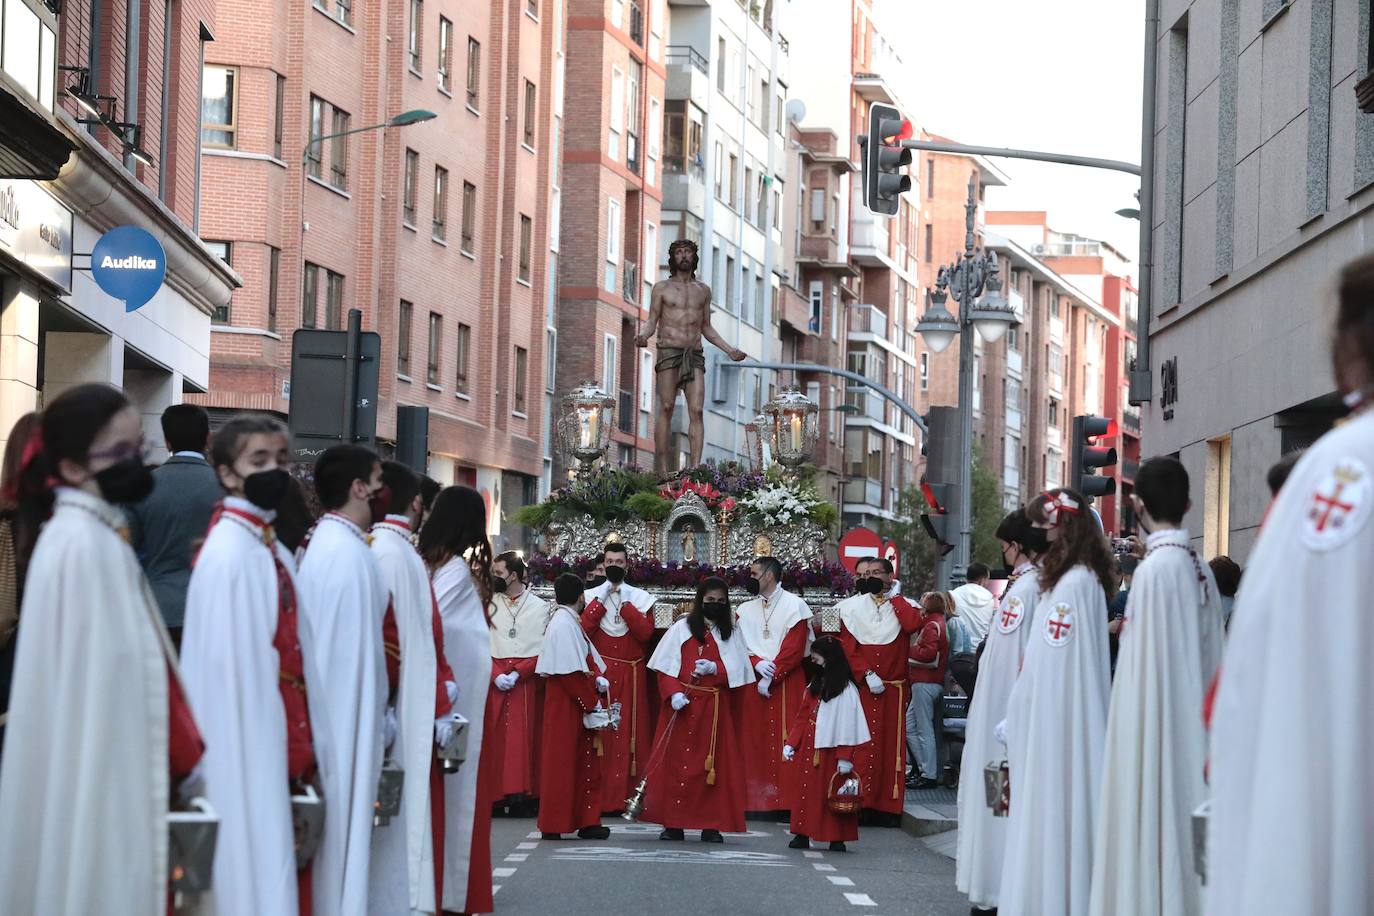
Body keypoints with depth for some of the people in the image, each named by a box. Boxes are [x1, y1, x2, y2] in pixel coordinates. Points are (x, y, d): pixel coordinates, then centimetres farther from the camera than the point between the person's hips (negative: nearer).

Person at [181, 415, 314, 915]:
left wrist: (300, 756, 11)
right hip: (246, 753, -8)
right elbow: (231, 669, -17)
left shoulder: (273, 552, 12)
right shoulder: (229, 555, -14)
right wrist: (290, 758, -17)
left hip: (277, 753, 9)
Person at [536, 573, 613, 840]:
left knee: (586, 763, 11)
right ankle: (554, 825, 1)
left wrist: (598, 677, -1)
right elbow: (570, 672, -21)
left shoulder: (571, 622, 15)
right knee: (563, 761, -4)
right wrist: (592, 702, -16)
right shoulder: (564, 624, -16)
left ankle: (586, 822, 15)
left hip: (577, 706, 10)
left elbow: (587, 658, 20)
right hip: (566, 705, -10)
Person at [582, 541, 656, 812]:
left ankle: (629, 794, -1)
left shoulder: (640, 598, 9)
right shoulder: (591, 596, 9)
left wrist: (624, 602, -8)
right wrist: (602, 599, -8)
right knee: (599, 733, -6)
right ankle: (598, 797, -4)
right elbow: (581, 632, -6)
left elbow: (646, 633, -7)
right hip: (598, 673, 0)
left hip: (631, 675, 0)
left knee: (630, 733, -3)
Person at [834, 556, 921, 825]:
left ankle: (888, 807, 3)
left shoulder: (900, 606, 9)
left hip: (894, 688, 1)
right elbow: (846, 647, -1)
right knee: (860, 744, -7)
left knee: (891, 745, 1)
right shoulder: (849, 608, 7)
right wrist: (867, 674, -12)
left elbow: (913, 624, -14)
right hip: (859, 688, -1)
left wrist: (893, 597, -3)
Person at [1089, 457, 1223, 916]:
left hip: (1155, 731, -8)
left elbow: (1147, 669, -16)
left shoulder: (1155, 569, -14)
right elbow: (1207, 658, 11)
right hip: (1192, 728, 8)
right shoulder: (1199, 569, 7)